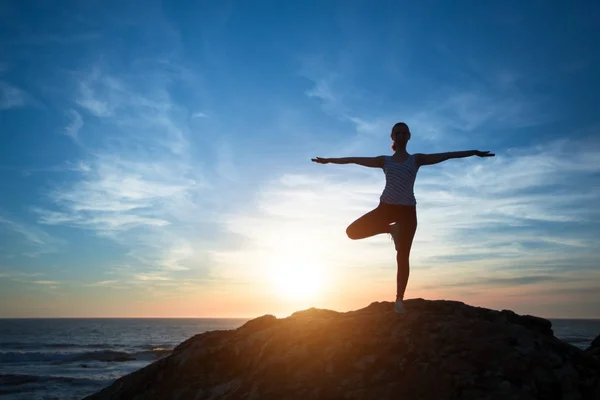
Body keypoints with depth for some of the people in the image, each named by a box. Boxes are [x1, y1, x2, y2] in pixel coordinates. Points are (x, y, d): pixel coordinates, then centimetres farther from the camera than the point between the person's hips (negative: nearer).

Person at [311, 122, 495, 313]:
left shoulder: (416, 159, 10)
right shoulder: (384, 160, 12)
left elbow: (447, 155, 6)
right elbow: (354, 159, 13)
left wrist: (474, 152, 2)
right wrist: (329, 160, 15)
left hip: (407, 210, -2)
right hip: (386, 207, 2)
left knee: (403, 257, -6)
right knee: (352, 231, -12)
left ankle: (399, 300, 0)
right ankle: (390, 228, 10)